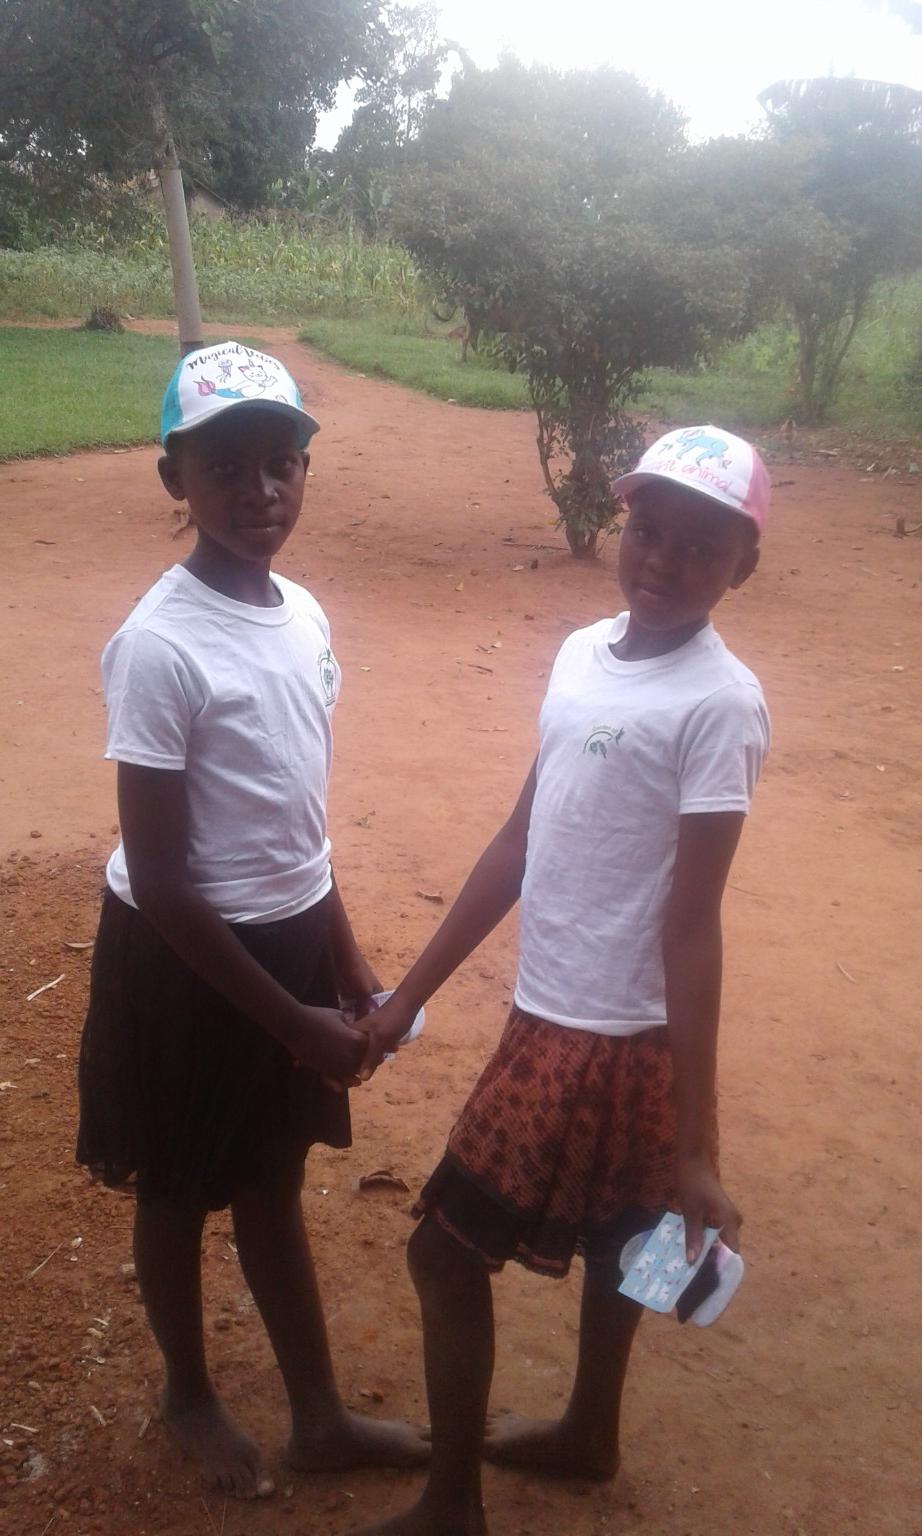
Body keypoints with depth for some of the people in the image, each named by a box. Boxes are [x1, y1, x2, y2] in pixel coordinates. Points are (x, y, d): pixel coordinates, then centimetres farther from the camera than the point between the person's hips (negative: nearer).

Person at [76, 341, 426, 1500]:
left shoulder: (304, 614, -1)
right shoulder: (159, 646, -23)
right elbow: (158, 881, -21)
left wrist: (348, 968, 13)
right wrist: (290, 1017, -16)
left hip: (289, 938, 7)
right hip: (186, 960, -6)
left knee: (272, 1185, 22)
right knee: (179, 1193, 17)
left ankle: (320, 1416, 41)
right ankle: (189, 1397, 44)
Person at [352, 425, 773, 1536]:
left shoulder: (719, 703, -20)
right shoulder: (583, 652, 3)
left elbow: (691, 923, -22)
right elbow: (520, 842, 8)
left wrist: (693, 1147, -19)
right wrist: (411, 994, 10)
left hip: (611, 1039, -7)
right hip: (559, 1017, 7)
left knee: (445, 1250, 4)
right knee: (607, 1237, 26)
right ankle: (589, 1434, 48)